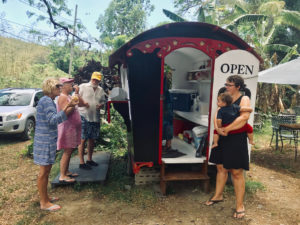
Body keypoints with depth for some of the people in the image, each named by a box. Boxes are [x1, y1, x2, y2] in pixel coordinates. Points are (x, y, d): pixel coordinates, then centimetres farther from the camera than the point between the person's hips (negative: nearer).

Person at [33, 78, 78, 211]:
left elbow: (53, 119, 20)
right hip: (45, 140, -10)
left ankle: (45, 197, 31)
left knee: (46, 170, 18)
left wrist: (69, 109, 15)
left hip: (48, 139, 10)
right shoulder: (46, 101, -16)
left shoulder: (48, 100, 15)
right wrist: (67, 108, -29)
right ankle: (44, 203, 10)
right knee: (44, 171, -1)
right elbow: (53, 120, -26)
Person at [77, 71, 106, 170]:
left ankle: (89, 159, 29)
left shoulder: (101, 90, 15)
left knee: (92, 139, 14)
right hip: (84, 117, -6)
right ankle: (81, 162, 4)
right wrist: (82, 103, -18)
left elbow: (103, 101, 23)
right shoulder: (83, 86, 0)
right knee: (82, 139, -4)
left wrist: (101, 105, 1)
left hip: (95, 118, 6)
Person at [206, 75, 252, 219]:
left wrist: (226, 129, -22)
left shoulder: (244, 99, -7)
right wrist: (218, 128, -17)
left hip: (237, 139, -6)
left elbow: (244, 117, -23)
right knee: (221, 167, 16)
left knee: (236, 172, 0)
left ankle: (240, 205, 14)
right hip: (222, 138, 6)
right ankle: (218, 196, 33)